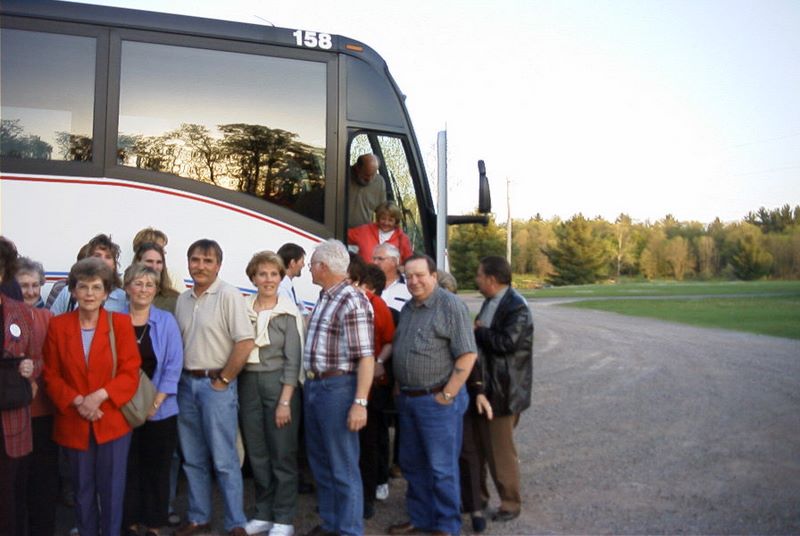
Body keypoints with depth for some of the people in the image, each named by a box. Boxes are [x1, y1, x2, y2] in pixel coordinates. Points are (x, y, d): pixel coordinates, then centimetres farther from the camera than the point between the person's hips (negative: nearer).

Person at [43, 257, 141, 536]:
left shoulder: (121, 323, -4)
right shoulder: (58, 325, 0)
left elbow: (130, 373, -6)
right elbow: (51, 375, 1)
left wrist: (100, 396, -19)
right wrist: (77, 401, -14)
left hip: (112, 420, -1)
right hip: (74, 422, 2)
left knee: (111, 489, 5)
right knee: (82, 489, 14)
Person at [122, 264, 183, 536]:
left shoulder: (166, 321, -2)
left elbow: (174, 365, -5)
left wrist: (155, 403, -10)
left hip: (159, 410, -1)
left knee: (157, 469, 6)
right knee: (128, 467, 9)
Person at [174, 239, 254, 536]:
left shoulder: (228, 295, -12)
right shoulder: (183, 299, 10)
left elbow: (245, 342, -19)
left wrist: (223, 380, -14)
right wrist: (180, 378, 6)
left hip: (216, 384, -6)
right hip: (186, 383, 7)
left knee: (224, 460, -1)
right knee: (193, 458, 16)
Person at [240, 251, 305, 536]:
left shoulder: (289, 313, -5)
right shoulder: (243, 309, 5)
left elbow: (293, 360, -8)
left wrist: (285, 401, -13)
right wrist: (234, 390, 0)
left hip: (278, 384, -4)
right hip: (248, 384, 4)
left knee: (282, 454, 4)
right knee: (257, 454, 13)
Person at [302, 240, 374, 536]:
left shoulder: (353, 301, -16)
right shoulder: (323, 299, 13)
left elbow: (365, 357, -20)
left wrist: (360, 402, -24)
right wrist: (310, 384, 17)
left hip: (337, 388, -9)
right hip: (313, 386, 10)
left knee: (343, 467, 2)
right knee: (320, 462, 19)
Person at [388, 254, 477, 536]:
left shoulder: (451, 306, -12)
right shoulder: (408, 308, 12)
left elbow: (467, 355, -17)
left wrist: (447, 396, -17)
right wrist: (400, 389, 12)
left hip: (437, 400, -8)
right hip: (407, 399, 8)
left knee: (442, 468, 3)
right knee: (412, 464, 17)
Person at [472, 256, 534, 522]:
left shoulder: (516, 306, -19)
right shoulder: (490, 301, 10)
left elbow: (506, 343, -27)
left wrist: (478, 331, -14)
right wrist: (477, 332, -4)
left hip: (502, 389, -9)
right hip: (482, 385, 9)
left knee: (500, 449, 3)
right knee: (477, 443, 19)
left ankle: (510, 503, 21)